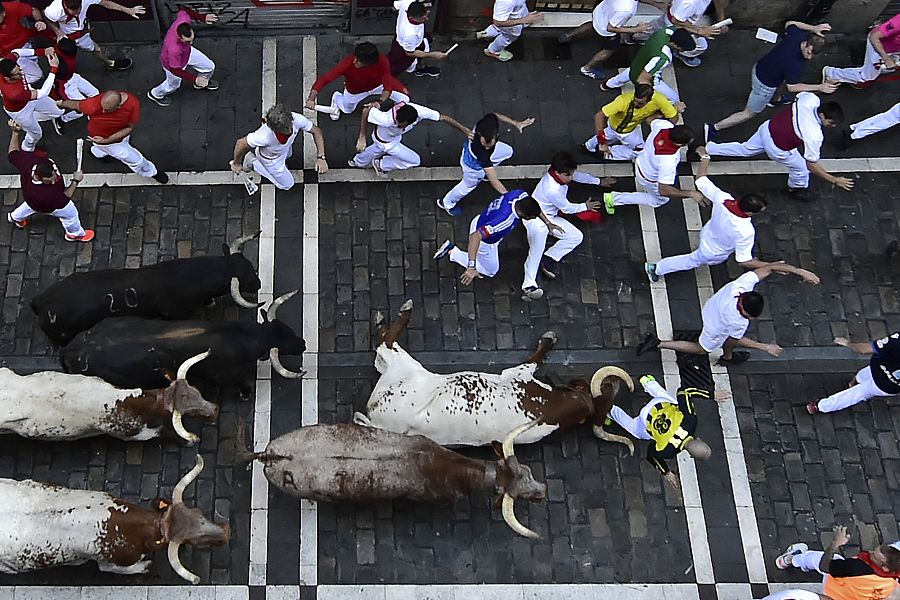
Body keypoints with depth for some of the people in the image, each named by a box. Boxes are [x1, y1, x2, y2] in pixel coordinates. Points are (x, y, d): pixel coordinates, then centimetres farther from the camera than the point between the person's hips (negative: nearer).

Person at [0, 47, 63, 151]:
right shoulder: (13, 93, -50)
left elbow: (16, 52, -10)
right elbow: (42, 93, -41)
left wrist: (43, 52, -24)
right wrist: (54, 68, -44)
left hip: (28, 95, 6)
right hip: (19, 111, -6)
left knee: (57, 112, 18)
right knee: (36, 134, 19)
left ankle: (31, 120, 47)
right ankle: (27, 150, 53)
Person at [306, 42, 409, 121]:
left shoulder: (382, 61, -41)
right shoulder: (347, 64, -43)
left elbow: (388, 83, -33)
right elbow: (324, 78, -42)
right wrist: (311, 99, -52)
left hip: (378, 84, 1)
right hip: (355, 90, -1)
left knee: (404, 98, -6)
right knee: (347, 109, 22)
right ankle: (336, 97, 55)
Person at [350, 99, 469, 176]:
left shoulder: (419, 111, -39)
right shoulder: (387, 119, -49)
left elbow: (444, 118, -28)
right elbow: (366, 111, -35)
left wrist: (464, 130, -24)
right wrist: (362, 138, -32)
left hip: (395, 137, 5)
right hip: (385, 142, -5)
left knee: (378, 149, 35)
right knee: (415, 161, 2)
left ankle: (358, 162, 67)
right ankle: (382, 165, 23)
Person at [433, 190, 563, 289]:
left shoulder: (520, 194, -25)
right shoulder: (504, 220, -47)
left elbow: (534, 207, 0)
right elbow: (476, 236, -50)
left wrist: (547, 223, 7)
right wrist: (471, 267, -55)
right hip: (485, 243, -8)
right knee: (490, 271, 21)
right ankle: (452, 252, 15)